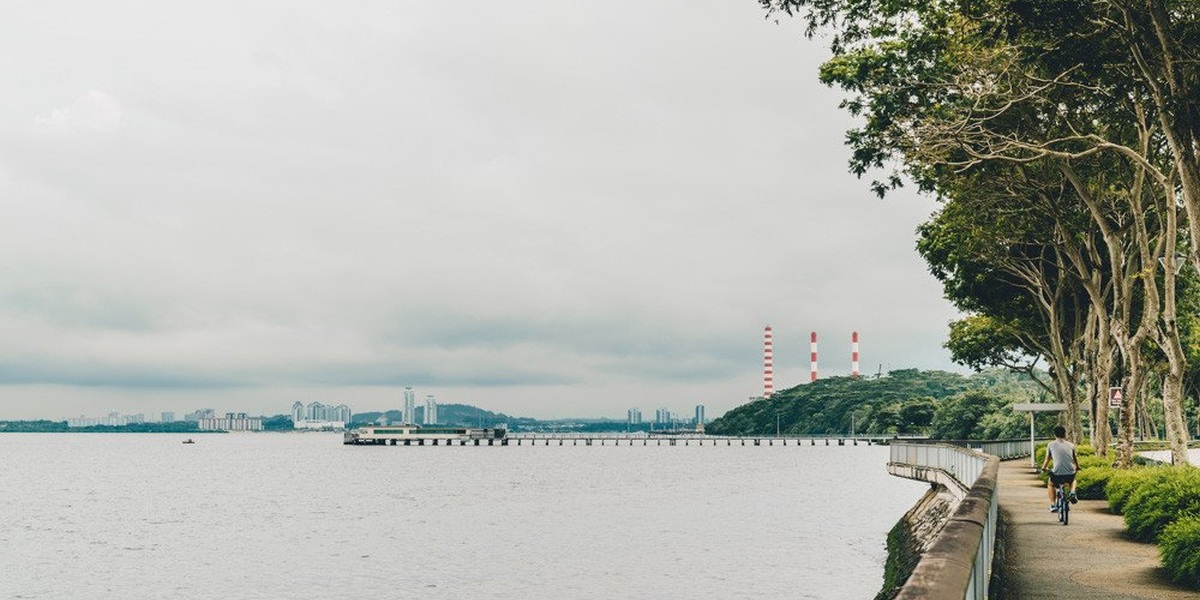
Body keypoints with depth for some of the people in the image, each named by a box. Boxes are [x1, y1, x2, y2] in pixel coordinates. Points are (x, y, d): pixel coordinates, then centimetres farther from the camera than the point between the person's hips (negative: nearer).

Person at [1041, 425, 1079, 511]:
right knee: (1073, 480, 39)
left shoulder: (1051, 445, 8)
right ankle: (1072, 494, 12)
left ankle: (1053, 505, 16)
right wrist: (1077, 467, 44)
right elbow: (1075, 459, 23)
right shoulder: (1071, 445, 12)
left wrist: (1043, 468, 36)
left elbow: (1047, 459, 16)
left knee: (1050, 485, 31)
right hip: (1070, 474, 2)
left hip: (1057, 474, -2)